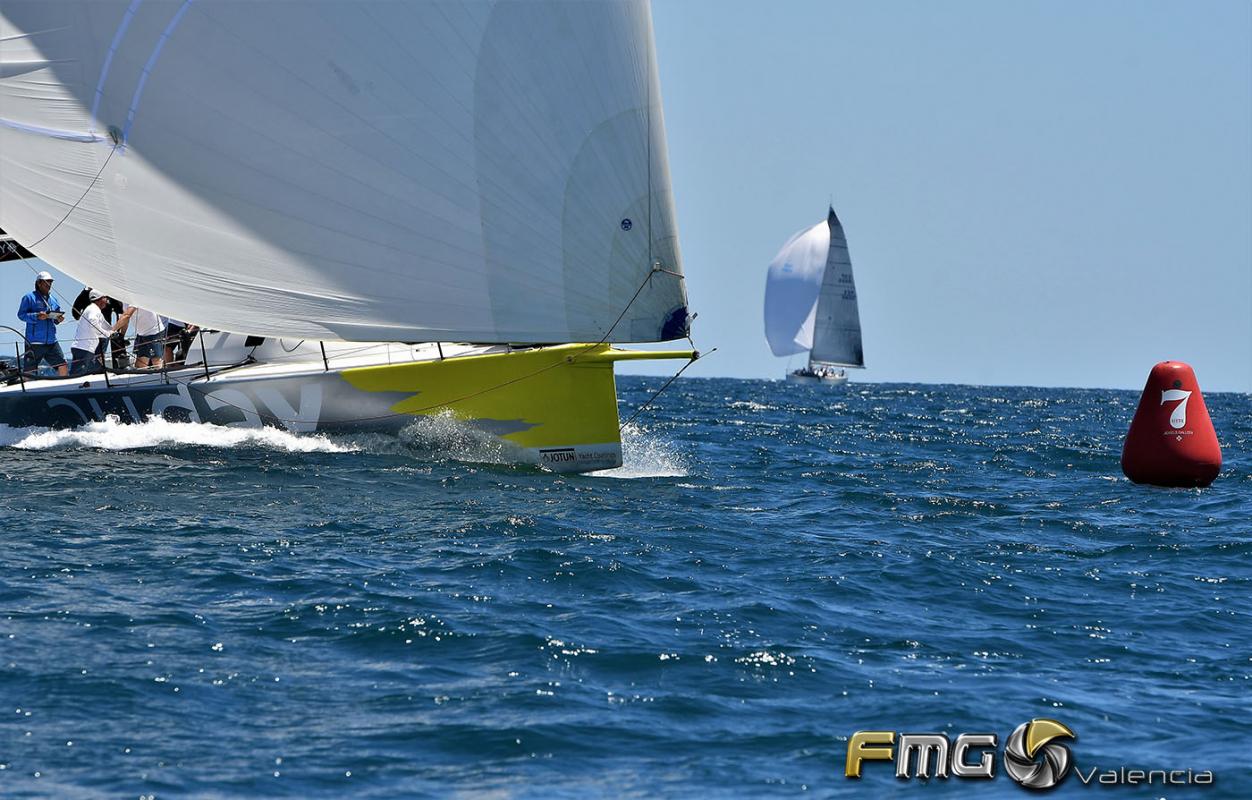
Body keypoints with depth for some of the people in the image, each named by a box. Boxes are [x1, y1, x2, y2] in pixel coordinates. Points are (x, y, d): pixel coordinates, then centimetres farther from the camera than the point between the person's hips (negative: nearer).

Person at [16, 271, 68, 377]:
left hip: (51, 342, 5)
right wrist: (37, 316, -22)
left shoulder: (53, 300, 17)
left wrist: (59, 319, -2)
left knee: (62, 367, -3)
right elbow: (21, 314, -8)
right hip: (34, 343, -5)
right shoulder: (29, 298, 0)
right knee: (28, 371, -3)